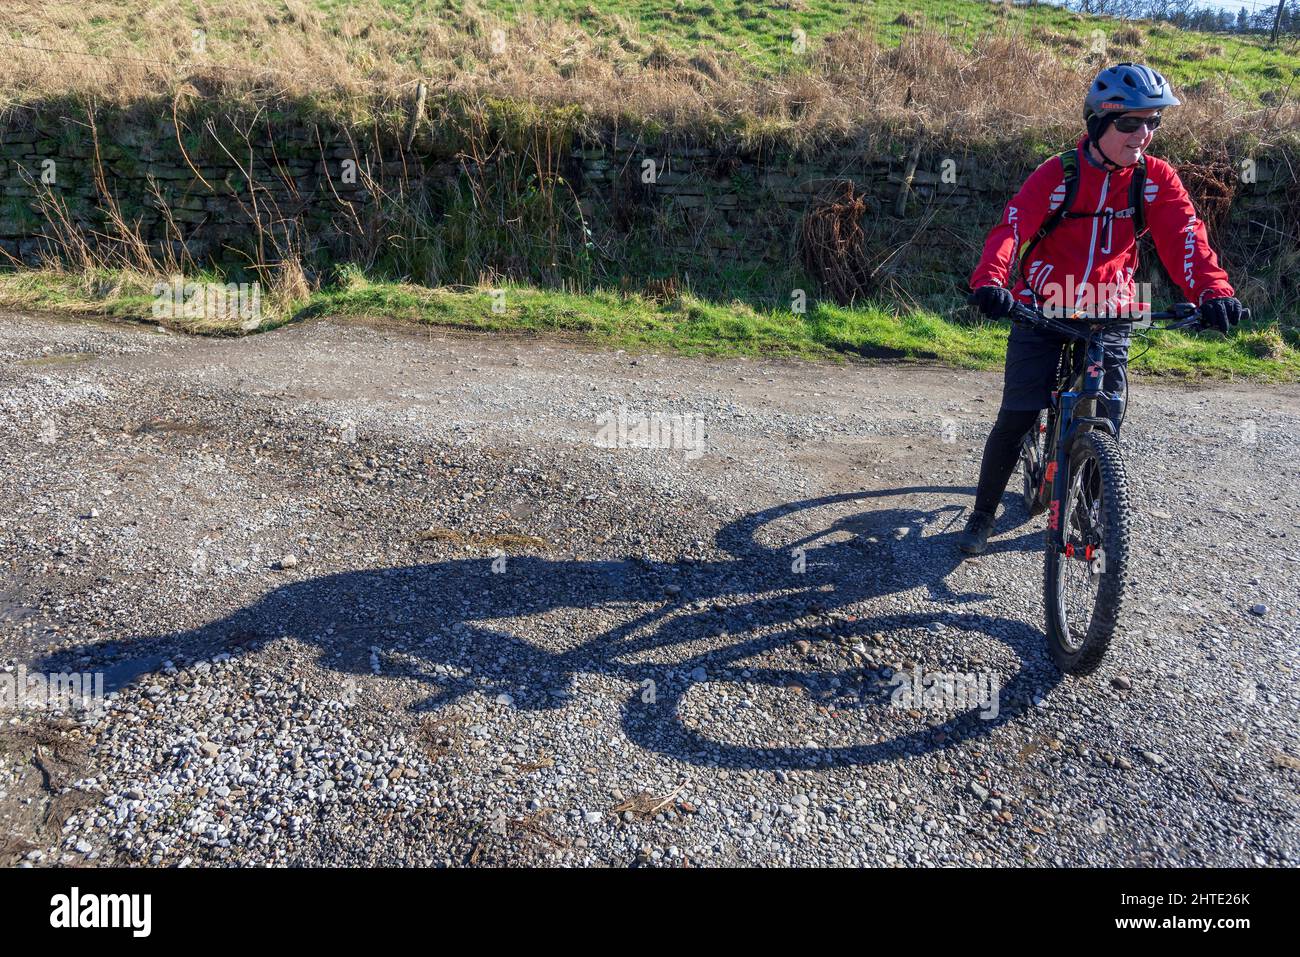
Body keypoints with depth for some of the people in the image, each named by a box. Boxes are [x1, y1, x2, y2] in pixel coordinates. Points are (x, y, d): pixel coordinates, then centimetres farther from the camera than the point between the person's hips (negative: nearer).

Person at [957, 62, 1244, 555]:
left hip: (1108, 315, 3)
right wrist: (989, 281, -44)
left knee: (1106, 422, -1)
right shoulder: (1058, 174, -10)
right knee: (1016, 417, -7)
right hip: (1042, 310, -2)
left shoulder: (1156, 178, -2)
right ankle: (982, 514, 11)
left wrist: (1213, 290, -32)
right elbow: (1011, 227, -23)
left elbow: (1185, 236, -14)